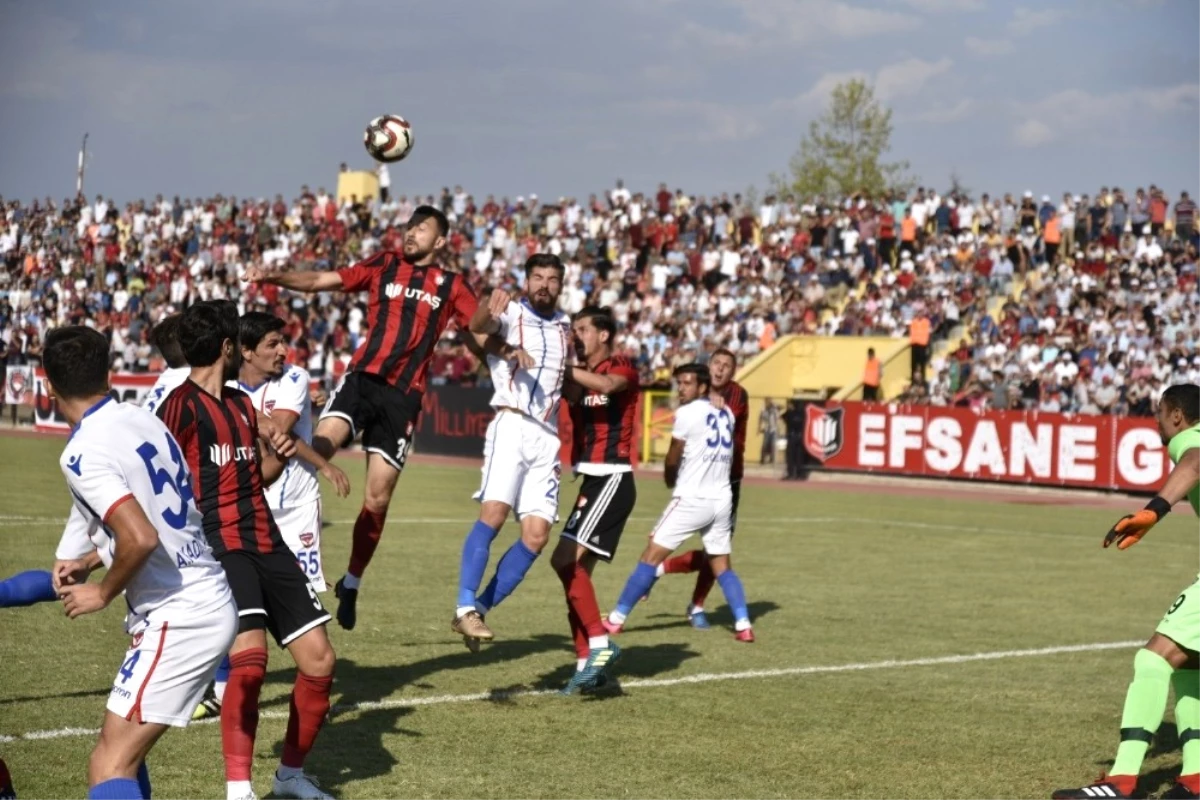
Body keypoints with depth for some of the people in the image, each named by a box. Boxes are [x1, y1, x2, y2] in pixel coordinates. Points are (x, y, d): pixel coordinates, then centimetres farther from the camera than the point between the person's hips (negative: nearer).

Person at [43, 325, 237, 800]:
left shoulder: (82, 453, -16)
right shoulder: (142, 421, 10)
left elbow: (141, 539, -28)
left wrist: (103, 592, -11)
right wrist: (90, 560, 21)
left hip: (178, 620, -9)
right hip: (213, 604, 9)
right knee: (123, 750, 22)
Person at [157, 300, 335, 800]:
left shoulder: (242, 404, 19)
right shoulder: (182, 404, -7)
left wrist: (279, 454, 10)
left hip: (267, 544, 8)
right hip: (220, 547, -8)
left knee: (319, 659, 5)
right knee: (249, 658, -26)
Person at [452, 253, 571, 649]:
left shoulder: (564, 326, 19)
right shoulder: (510, 314, 1)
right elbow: (477, 326, -22)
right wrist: (488, 311, -44)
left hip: (547, 437, 6)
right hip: (512, 426, -6)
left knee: (536, 536, -4)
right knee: (494, 512, -24)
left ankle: (479, 609, 4)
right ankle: (465, 608, -23)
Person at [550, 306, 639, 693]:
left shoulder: (622, 368, -5)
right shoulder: (581, 375, 17)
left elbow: (607, 384, -28)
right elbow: (569, 395, -3)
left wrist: (564, 369, -30)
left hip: (612, 479, -9)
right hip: (592, 481, 9)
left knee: (567, 559, -19)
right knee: (575, 568, 7)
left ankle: (600, 644, -15)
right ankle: (587, 663, 11)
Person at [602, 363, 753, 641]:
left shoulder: (687, 413, -7)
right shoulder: (725, 414, 11)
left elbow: (673, 460, 3)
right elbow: (726, 457, 14)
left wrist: (670, 480, 22)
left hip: (692, 499, -6)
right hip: (722, 500, 6)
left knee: (651, 556, -1)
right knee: (722, 566, 15)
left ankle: (616, 620, 1)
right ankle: (743, 625, 3)